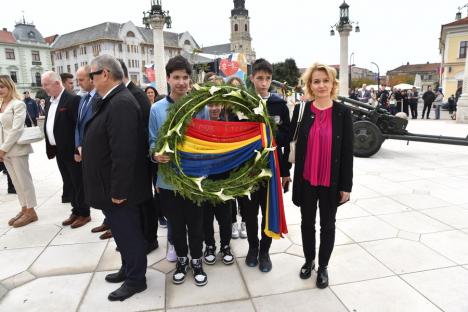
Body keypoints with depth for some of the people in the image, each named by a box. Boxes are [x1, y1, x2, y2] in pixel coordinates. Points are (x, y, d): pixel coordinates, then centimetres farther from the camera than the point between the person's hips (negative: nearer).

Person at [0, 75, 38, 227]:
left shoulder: (18, 104, -10)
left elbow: (16, 129, -16)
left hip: (16, 148, -7)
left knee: (24, 180, 1)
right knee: (16, 181, 12)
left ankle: (31, 211, 11)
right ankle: (24, 209, 23)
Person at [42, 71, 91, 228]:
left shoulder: (73, 100, -14)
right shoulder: (49, 102, 13)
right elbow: (48, 126, 16)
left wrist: (78, 150, -20)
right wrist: (49, 148, 11)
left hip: (72, 151, -8)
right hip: (58, 151, 8)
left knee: (79, 183, 3)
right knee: (69, 183, 16)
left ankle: (84, 213, 15)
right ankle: (76, 211, 27)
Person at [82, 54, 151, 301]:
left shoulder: (122, 103, -23)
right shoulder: (112, 101, 9)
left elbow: (124, 152, -28)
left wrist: (118, 191, -25)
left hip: (119, 189, -10)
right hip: (111, 186, 10)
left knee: (128, 234, 7)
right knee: (123, 232, 23)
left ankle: (136, 280, 27)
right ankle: (128, 269, 42)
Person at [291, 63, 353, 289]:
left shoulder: (343, 112, -5)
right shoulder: (301, 110, -2)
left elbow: (347, 151, -4)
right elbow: (292, 143, -1)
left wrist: (346, 185, -5)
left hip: (331, 181, -1)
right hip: (305, 179, 1)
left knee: (327, 224, 14)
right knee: (307, 222, 16)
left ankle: (323, 266, 33)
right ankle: (308, 260, 38)